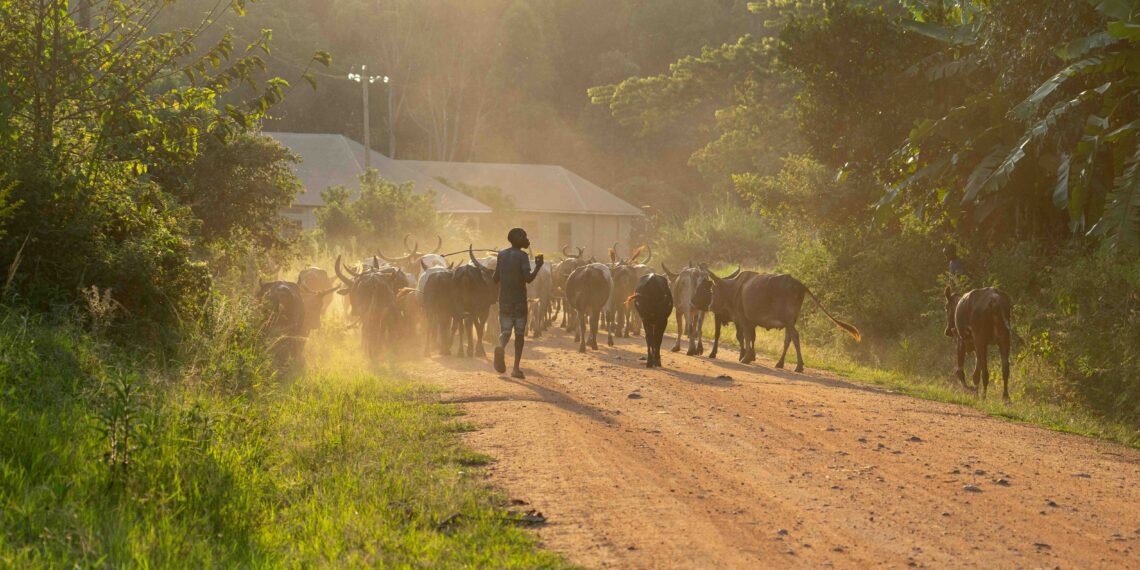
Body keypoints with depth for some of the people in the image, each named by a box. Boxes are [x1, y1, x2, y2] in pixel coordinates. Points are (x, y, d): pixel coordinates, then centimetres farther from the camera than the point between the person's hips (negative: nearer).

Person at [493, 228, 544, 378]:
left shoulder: (502, 254, 7)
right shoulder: (522, 256, -10)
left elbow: (496, 279, 11)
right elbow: (528, 278, -21)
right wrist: (538, 266, -7)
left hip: (504, 301, 4)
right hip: (519, 301, -4)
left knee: (505, 331, 8)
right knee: (519, 333, 8)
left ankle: (501, 346, -28)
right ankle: (516, 368, 4)